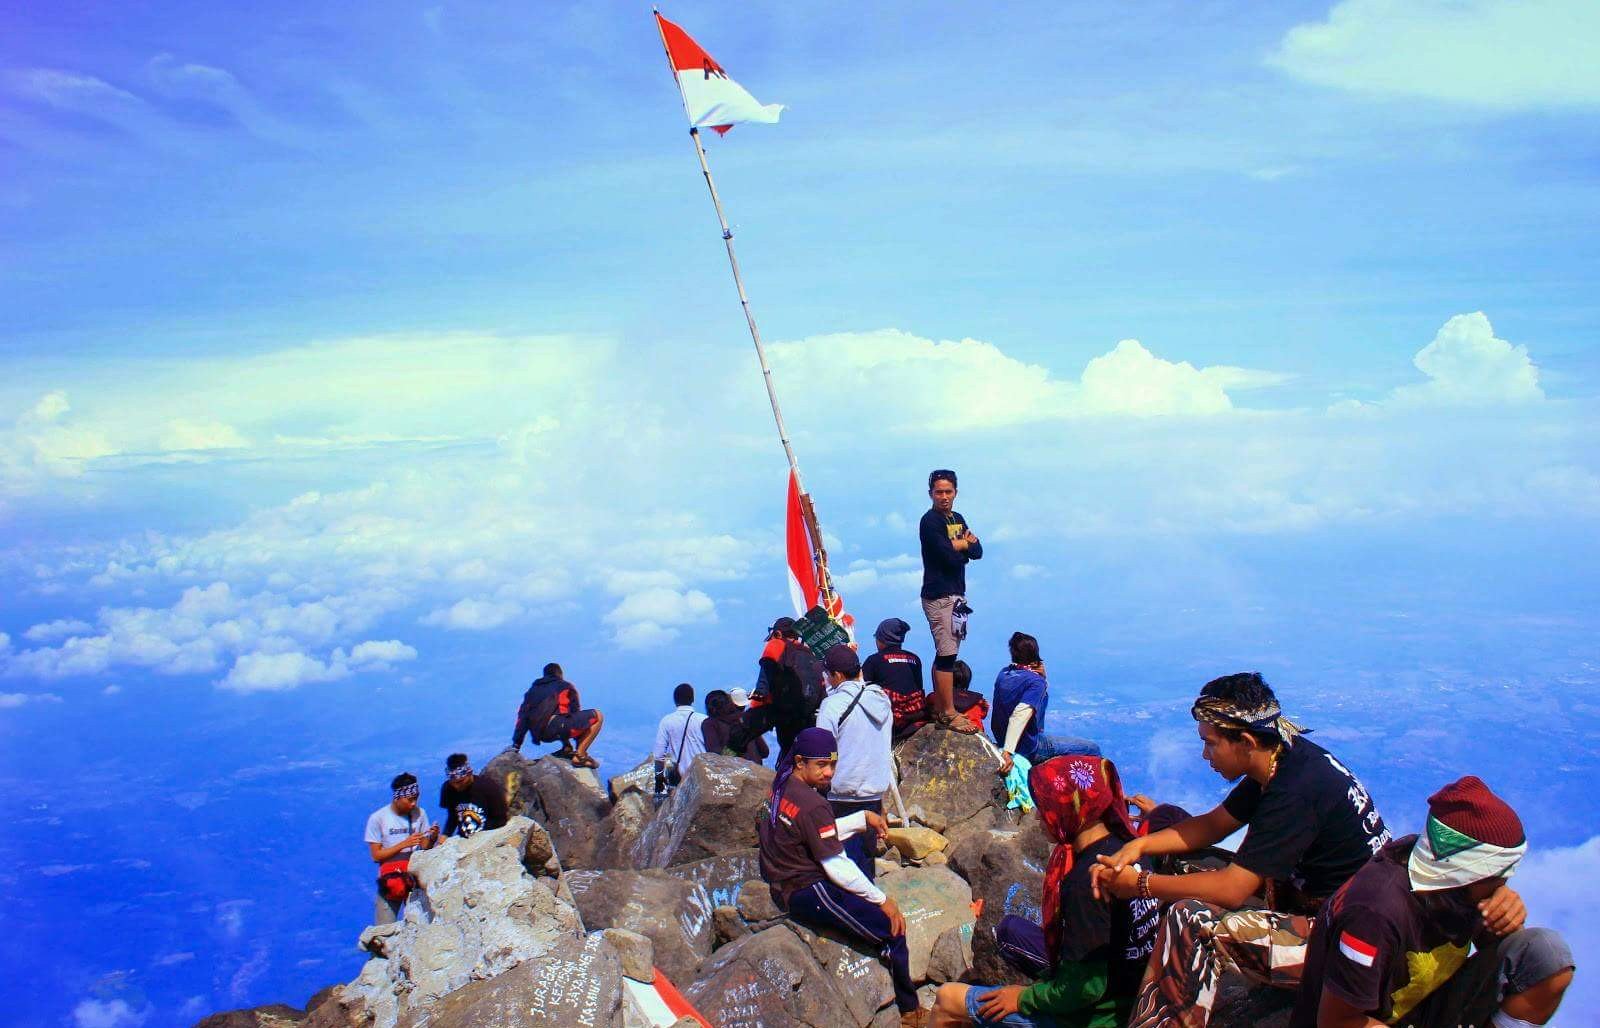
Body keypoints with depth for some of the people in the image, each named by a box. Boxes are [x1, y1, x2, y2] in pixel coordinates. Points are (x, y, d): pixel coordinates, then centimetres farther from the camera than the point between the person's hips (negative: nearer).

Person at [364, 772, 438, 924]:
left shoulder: (419, 814, -1)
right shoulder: (377, 818, -9)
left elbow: (425, 848, 4)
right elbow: (376, 855, -9)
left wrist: (432, 839, -17)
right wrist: (404, 844, -19)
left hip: (415, 879, 2)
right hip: (390, 881, -2)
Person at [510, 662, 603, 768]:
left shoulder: (533, 689, 30)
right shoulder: (566, 686, 20)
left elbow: (523, 716, 24)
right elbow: (575, 711, 20)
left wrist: (516, 745, 22)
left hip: (539, 734, 6)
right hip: (556, 728, -6)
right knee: (598, 717, 7)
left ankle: (567, 748, 14)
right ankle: (580, 755, -5)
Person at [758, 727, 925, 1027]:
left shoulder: (782, 787, 5)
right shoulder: (813, 805, -23)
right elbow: (837, 867, -20)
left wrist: (863, 818, 8)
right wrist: (882, 900, -10)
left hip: (784, 886, 10)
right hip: (807, 894, -10)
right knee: (893, 929, -10)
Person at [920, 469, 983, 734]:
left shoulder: (958, 519, 15)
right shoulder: (930, 521, -10)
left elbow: (977, 552, 7)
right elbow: (948, 557, -19)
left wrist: (958, 545, -11)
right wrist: (964, 545, -1)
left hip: (955, 594, 9)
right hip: (939, 595, -9)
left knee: (944, 653, 12)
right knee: (947, 654, -9)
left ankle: (938, 709, 18)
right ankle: (949, 714, -6)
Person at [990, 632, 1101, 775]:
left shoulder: (1003, 673, 1)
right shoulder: (1035, 682, -22)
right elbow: (1020, 715, -35)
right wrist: (1008, 751, -43)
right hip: (1029, 748, -9)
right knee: (1092, 750, -3)